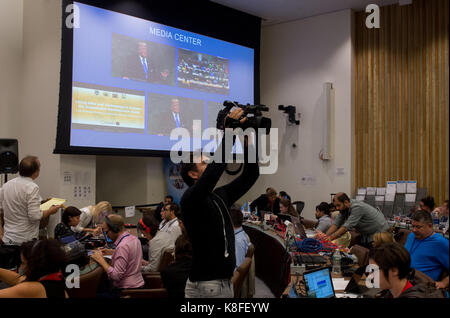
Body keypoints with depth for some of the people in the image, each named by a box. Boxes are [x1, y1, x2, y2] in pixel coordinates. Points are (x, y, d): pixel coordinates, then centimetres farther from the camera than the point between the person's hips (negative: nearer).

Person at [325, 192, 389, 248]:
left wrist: (331, 237, -35)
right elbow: (336, 223, -5)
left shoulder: (357, 207, -29)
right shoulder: (344, 208, -4)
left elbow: (347, 226, -33)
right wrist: (325, 237, -18)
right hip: (366, 235, 8)